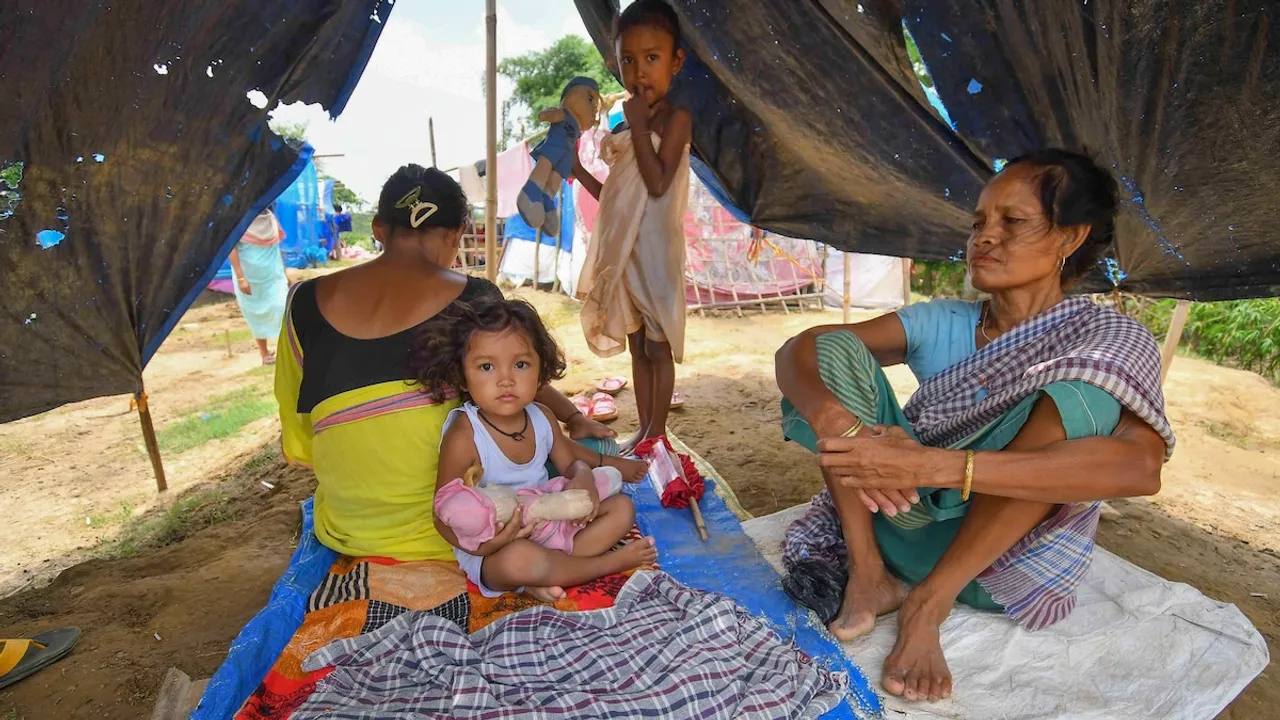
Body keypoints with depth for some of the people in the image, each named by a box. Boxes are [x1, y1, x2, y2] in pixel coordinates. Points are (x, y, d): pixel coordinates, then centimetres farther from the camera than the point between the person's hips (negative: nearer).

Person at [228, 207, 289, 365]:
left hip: (273, 272, 3)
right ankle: (265, 353, 19)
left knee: (281, 306, -9)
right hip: (250, 274, -3)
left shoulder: (269, 216, 6)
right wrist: (240, 278, -17)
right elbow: (231, 247, -12)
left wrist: (284, 273, 13)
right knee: (256, 313, 8)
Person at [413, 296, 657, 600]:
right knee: (519, 558, -39)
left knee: (622, 507, 4)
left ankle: (547, 577, -13)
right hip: (495, 549, -7)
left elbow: (570, 462, 12)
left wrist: (584, 478, -13)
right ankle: (610, 562, -11)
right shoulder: (464, 437, -22)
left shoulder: (542, 418, -3)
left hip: (550, 523, 7)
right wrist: (481, 545, -35)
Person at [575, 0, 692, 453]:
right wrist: (577, 171, 11)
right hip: (623, 254, 8)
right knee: (637, 347, 13)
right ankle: (644, 430, 23)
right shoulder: (630, 126, 15)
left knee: (658, 346, 2)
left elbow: (658, 184, -20)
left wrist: (638, 126, -16)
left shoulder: (675, 119, -7)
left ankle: (657, 432, 13)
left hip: (655, 251, -8)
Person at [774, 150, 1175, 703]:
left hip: (1011, 558, -2)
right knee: (834, 350, -11)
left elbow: (1140, 466, -30)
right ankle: (868, 576, -16)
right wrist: (831, 418, -32)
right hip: (903, 520, 3)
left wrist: (937, 465, -40)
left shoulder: (1112, 340, -8)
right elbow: (796, 350, -8)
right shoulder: (940, 324, 0)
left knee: (1079, 392, -27)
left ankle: (928, 604, -21)